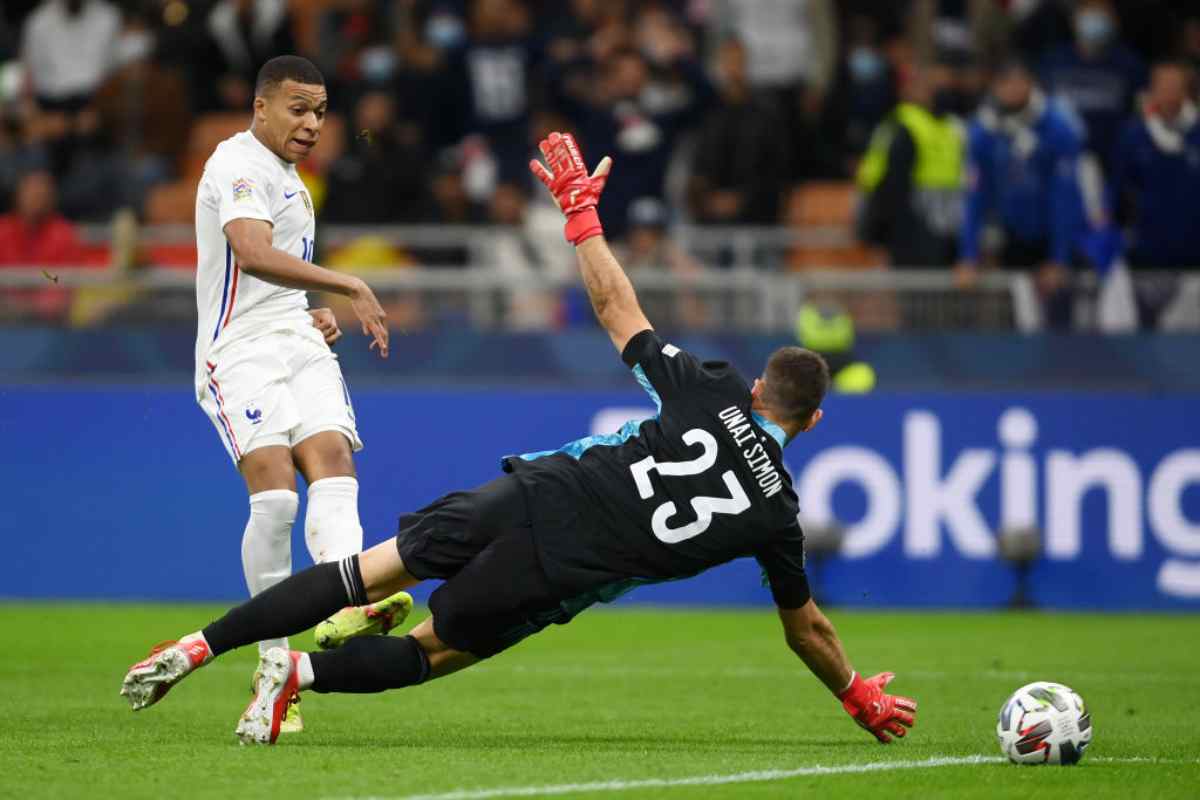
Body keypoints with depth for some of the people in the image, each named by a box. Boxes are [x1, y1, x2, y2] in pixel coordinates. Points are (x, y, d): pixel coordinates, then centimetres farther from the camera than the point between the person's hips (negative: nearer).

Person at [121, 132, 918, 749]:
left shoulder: (711, 391, 7)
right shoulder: (777, 512, 7)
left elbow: (618, 309, 13)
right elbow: (805, 625, 19)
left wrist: (581, 208, 24)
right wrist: (861, 697, 36)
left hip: (537, 492, 1)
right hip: (564, 571, -1)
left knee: (366, 574, 7)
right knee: (433, 649, 16)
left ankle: (201, 646, -2)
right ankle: (302, 671, -11)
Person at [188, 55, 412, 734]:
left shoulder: (289, 179, 24)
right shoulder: (239, 166, -7)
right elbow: (252, 252, -26)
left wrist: (310, 317, 17)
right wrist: (348, 286, -31)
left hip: (298, 345, 8)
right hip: (241, 352, -8)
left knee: (333, 463, -18)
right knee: (275, 494, -20)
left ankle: (346, 603, -39)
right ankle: (275, 657, -13)